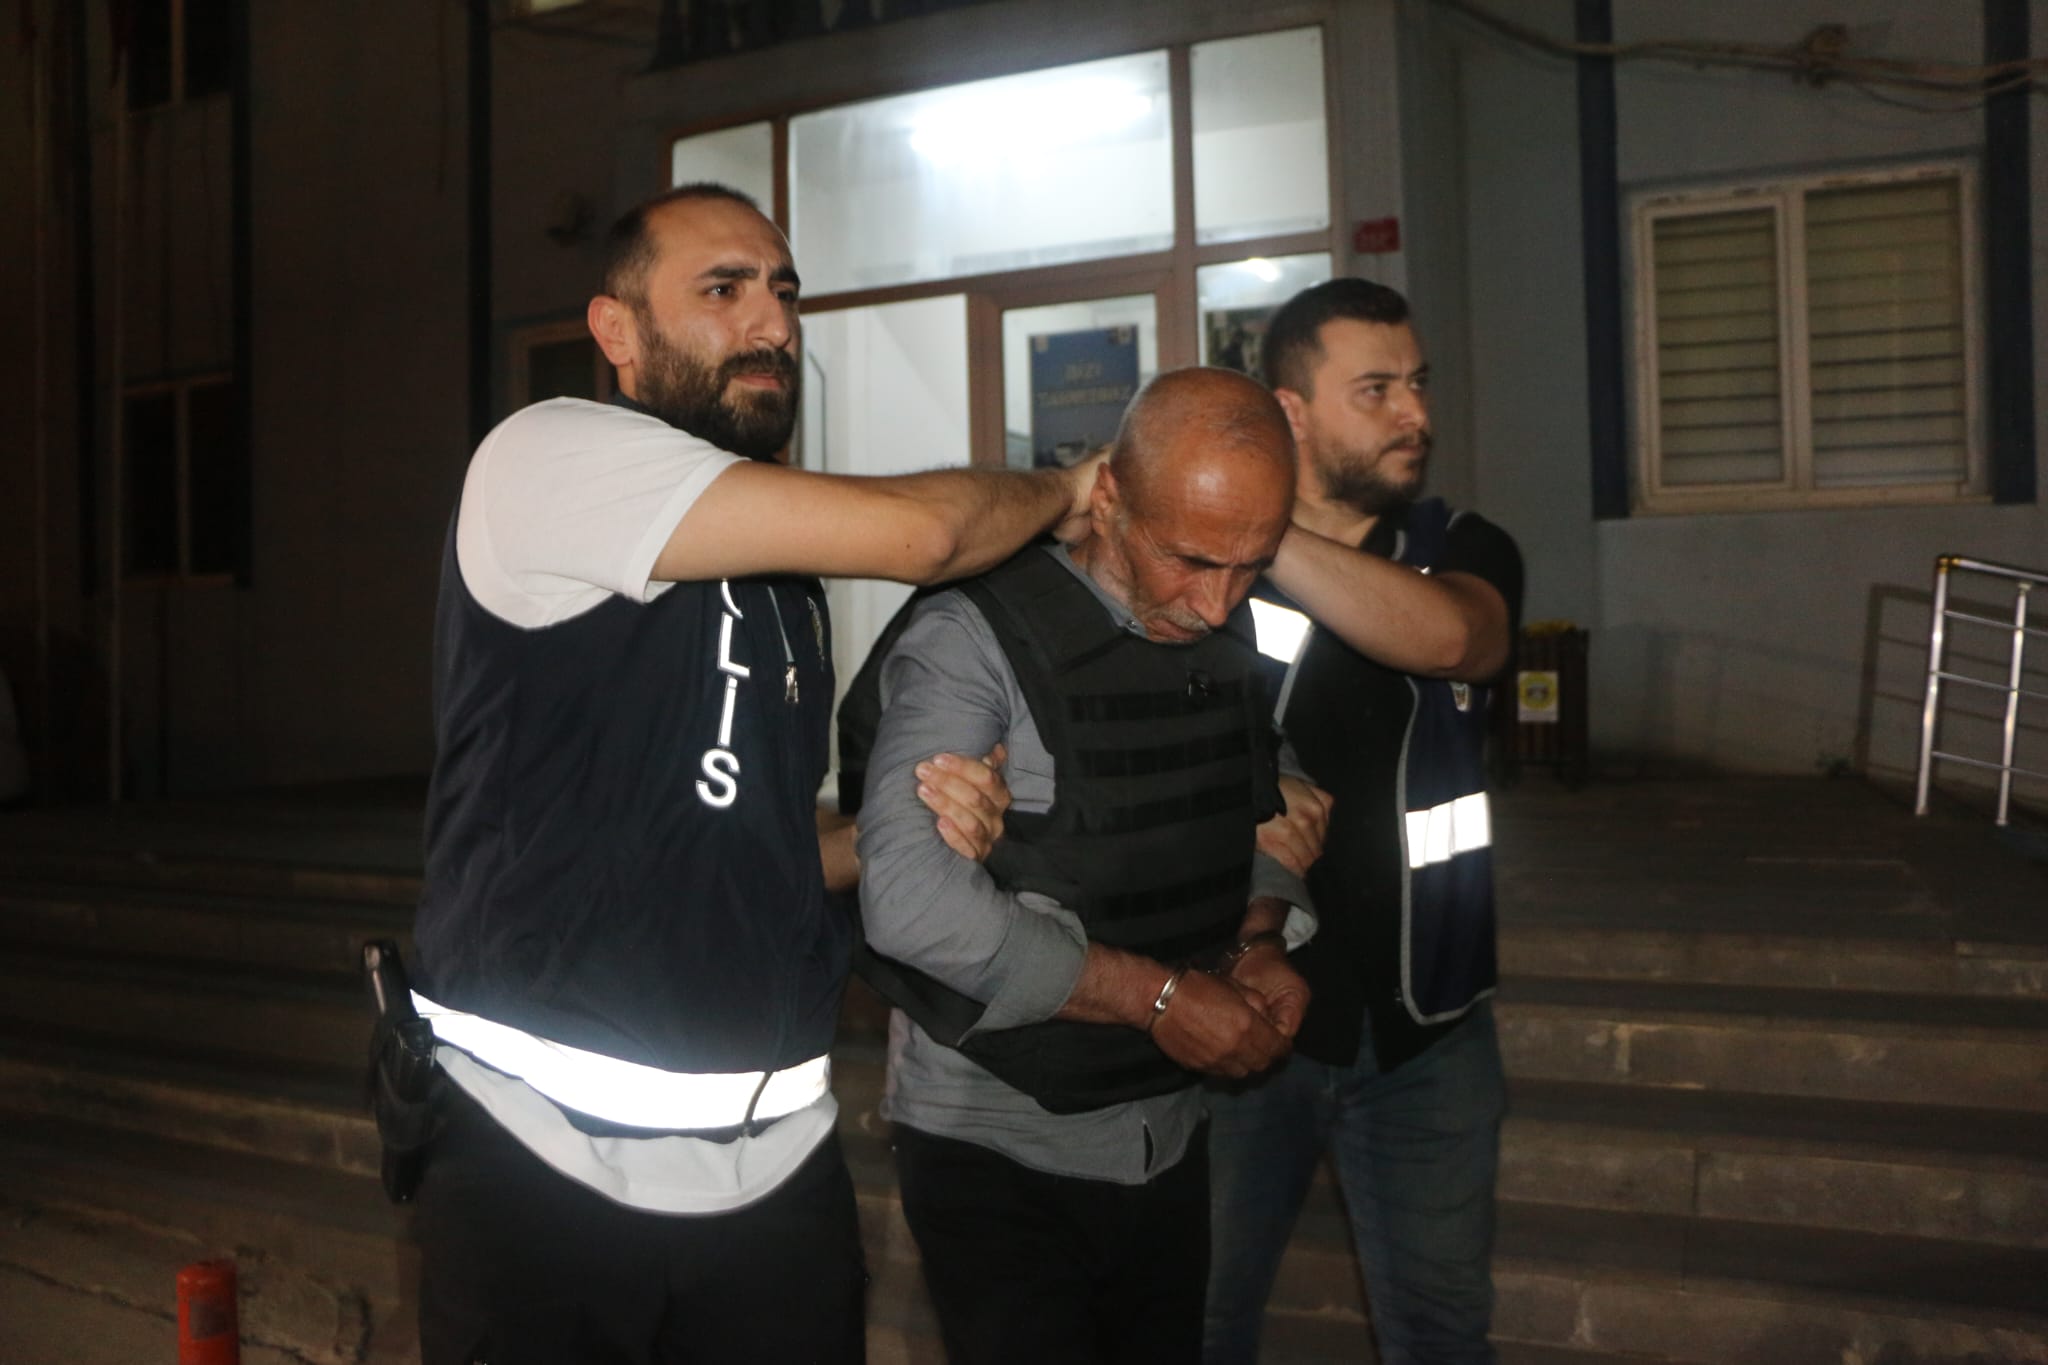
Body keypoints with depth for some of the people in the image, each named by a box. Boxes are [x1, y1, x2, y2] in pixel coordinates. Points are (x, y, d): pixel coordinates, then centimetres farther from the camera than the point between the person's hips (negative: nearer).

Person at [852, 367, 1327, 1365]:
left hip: (1170, 1136, 7)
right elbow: (910, 901, -29)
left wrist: (1262, 941, -6)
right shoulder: (974, 638, -19)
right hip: (998, 1156, -6)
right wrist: (1158, 995, -24)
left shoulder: (1232, 640, 2)